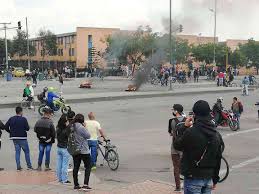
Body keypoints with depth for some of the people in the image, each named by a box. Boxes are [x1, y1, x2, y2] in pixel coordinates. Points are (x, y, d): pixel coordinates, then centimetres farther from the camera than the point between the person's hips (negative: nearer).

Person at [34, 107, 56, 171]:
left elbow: (35, 130, 5)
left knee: (41, 153, 12)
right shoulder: (50, 122, -18)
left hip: (41, 141, 4)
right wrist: (53, 139, 2)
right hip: (48, 141, -4)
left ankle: (39, 166, 15)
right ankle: (47, 166, 9)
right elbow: (53, 133, -15)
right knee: (47, 153, 5)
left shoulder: (38, 122, -5)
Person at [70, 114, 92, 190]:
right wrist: (85, 127, -5)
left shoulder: (71, 127, 3)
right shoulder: (81, 127, -19)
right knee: (88, 167, 3)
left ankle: (76, 185, 15)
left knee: (76, 167, 11)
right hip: (84, 151, -7)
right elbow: (88, 136, -13)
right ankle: (85, 184, -5)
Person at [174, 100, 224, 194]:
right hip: (208, 178, 6)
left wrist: (185, 127, 1)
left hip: (193, 178, -6)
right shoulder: (217, 134, 3)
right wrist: (215, 180, 18)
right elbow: (218, 159, 9)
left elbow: (177, 145, -4)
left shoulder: (191, 132, -19)